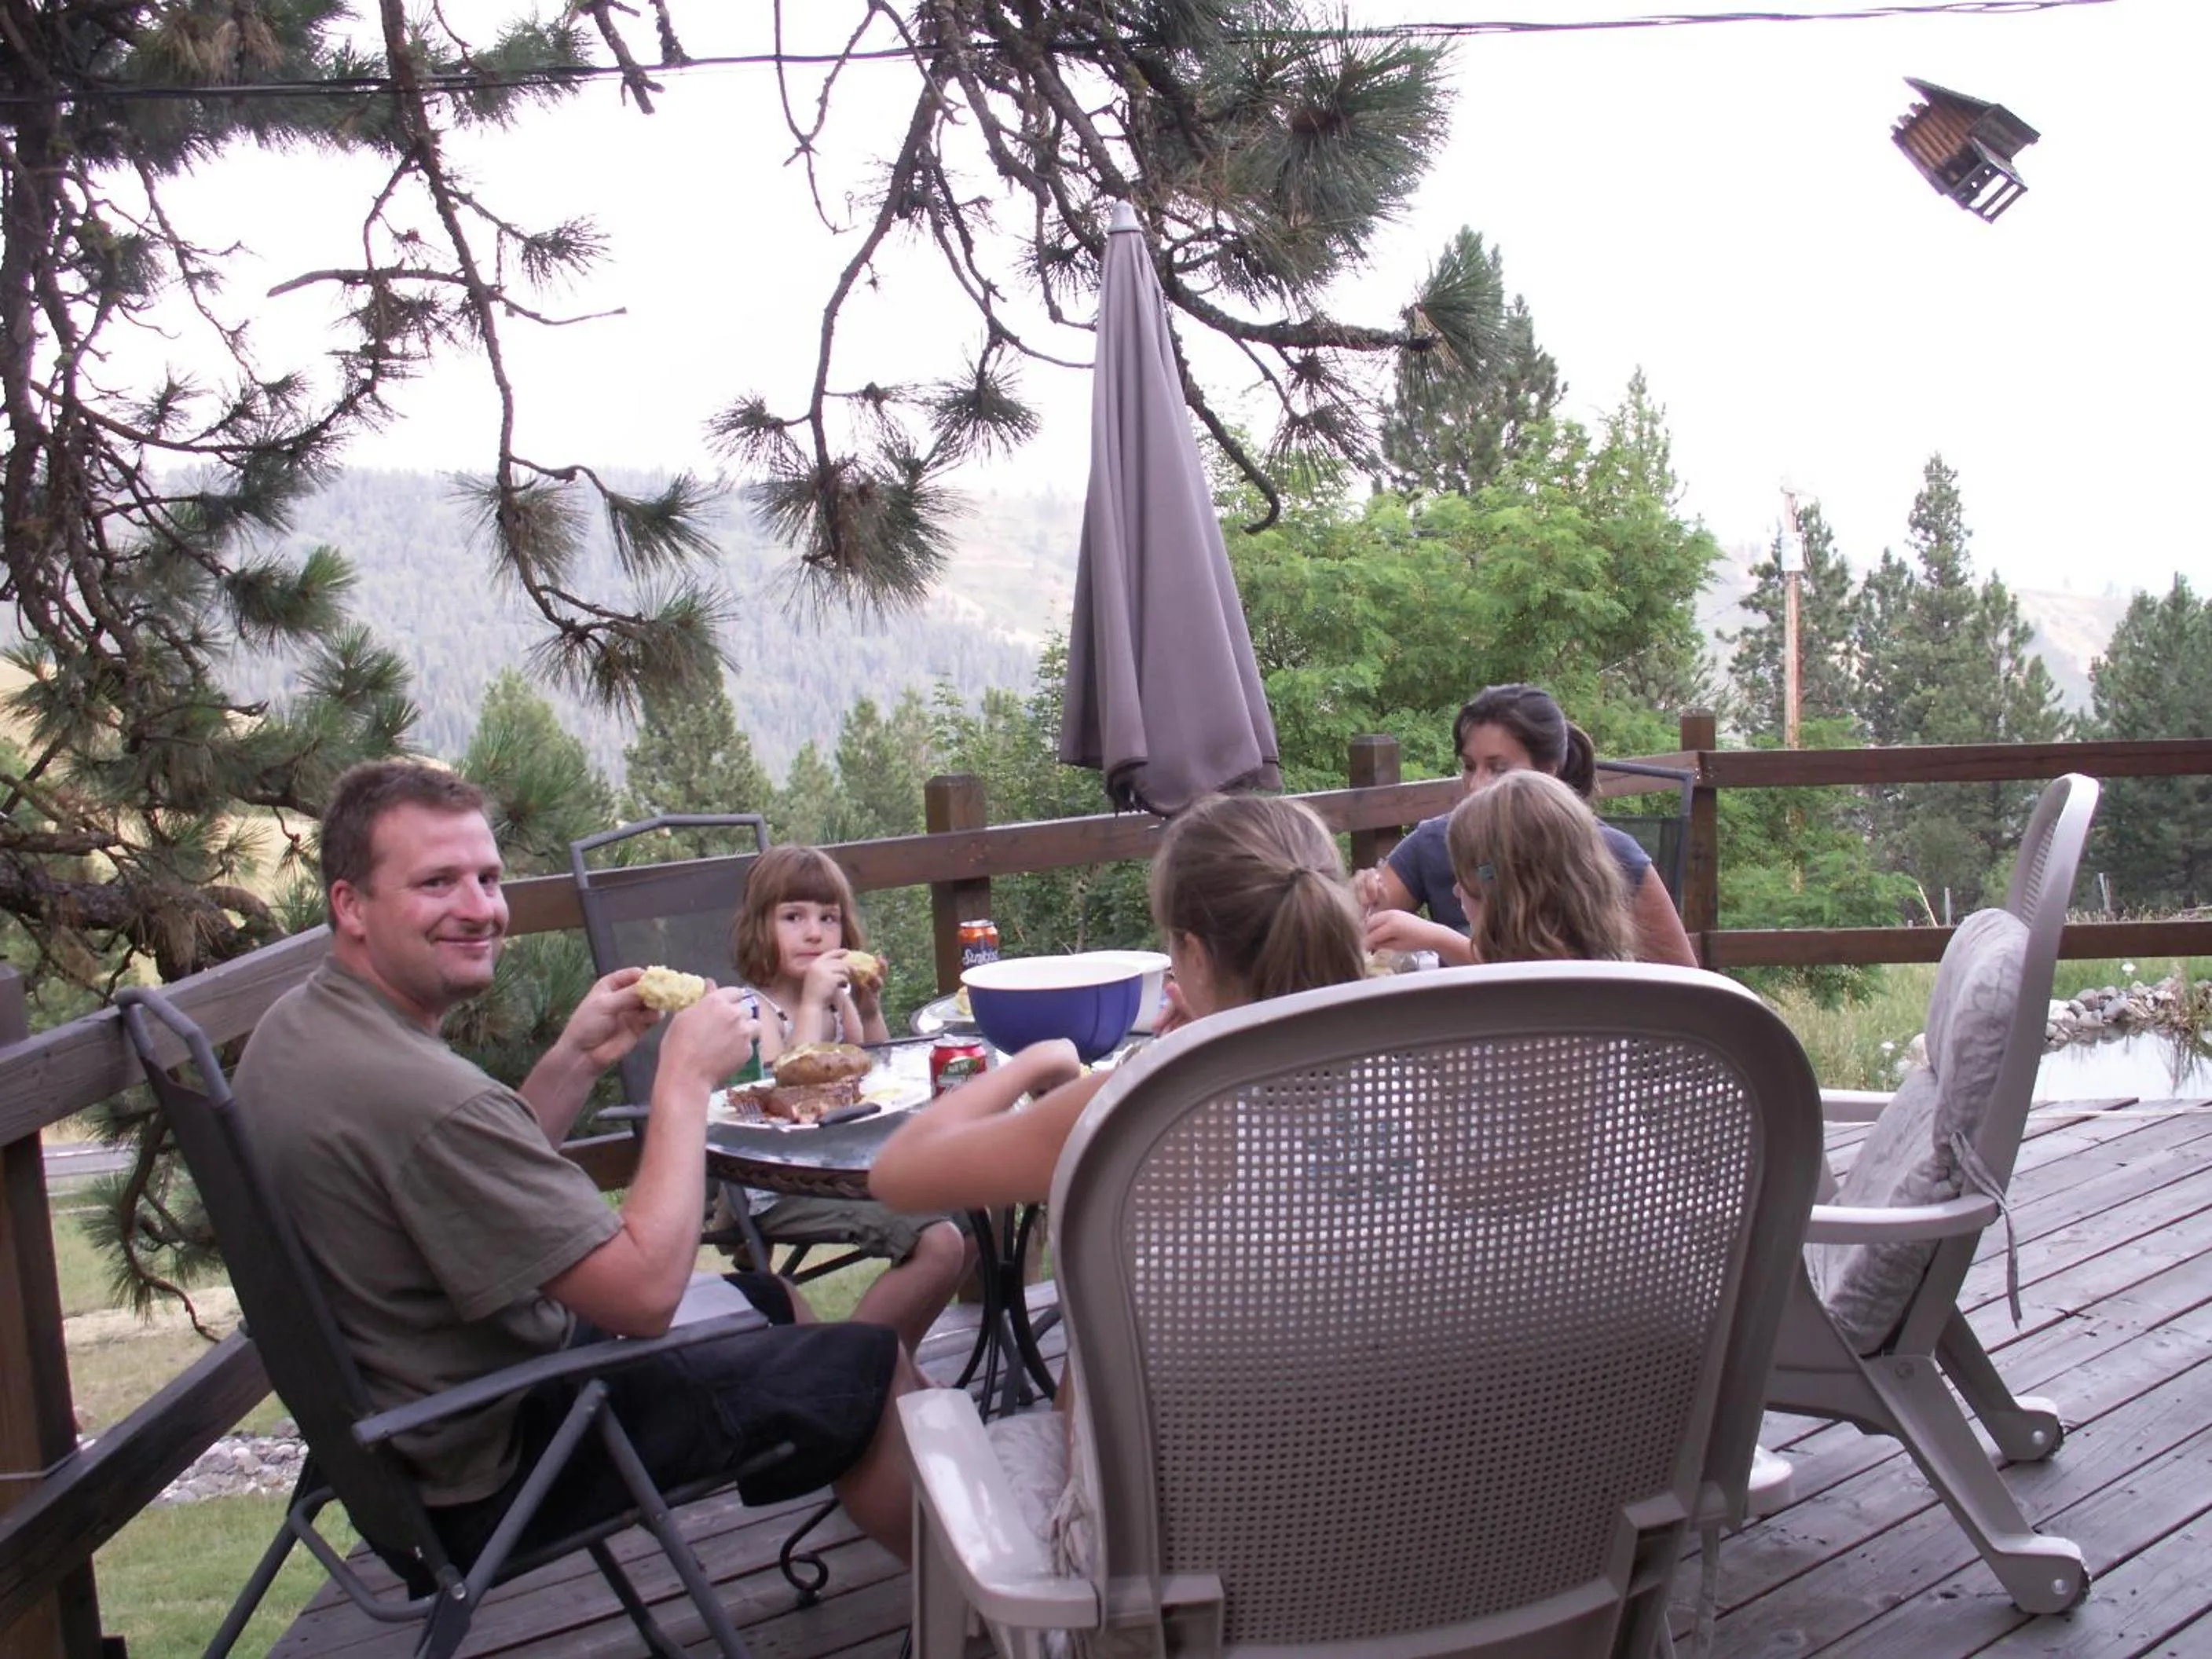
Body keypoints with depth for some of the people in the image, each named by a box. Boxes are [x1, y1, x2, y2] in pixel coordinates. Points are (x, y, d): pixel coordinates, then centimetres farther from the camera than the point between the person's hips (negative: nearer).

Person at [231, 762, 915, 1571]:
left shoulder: (299, 1023, -1)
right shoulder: (420, 1095, -34)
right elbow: (645, 1290, -28)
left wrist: (576, 1060, -1)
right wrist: (685, 1077, -19)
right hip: (492, 1478, -10)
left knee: (770, 1303, 23)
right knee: (869, 1369, 1)